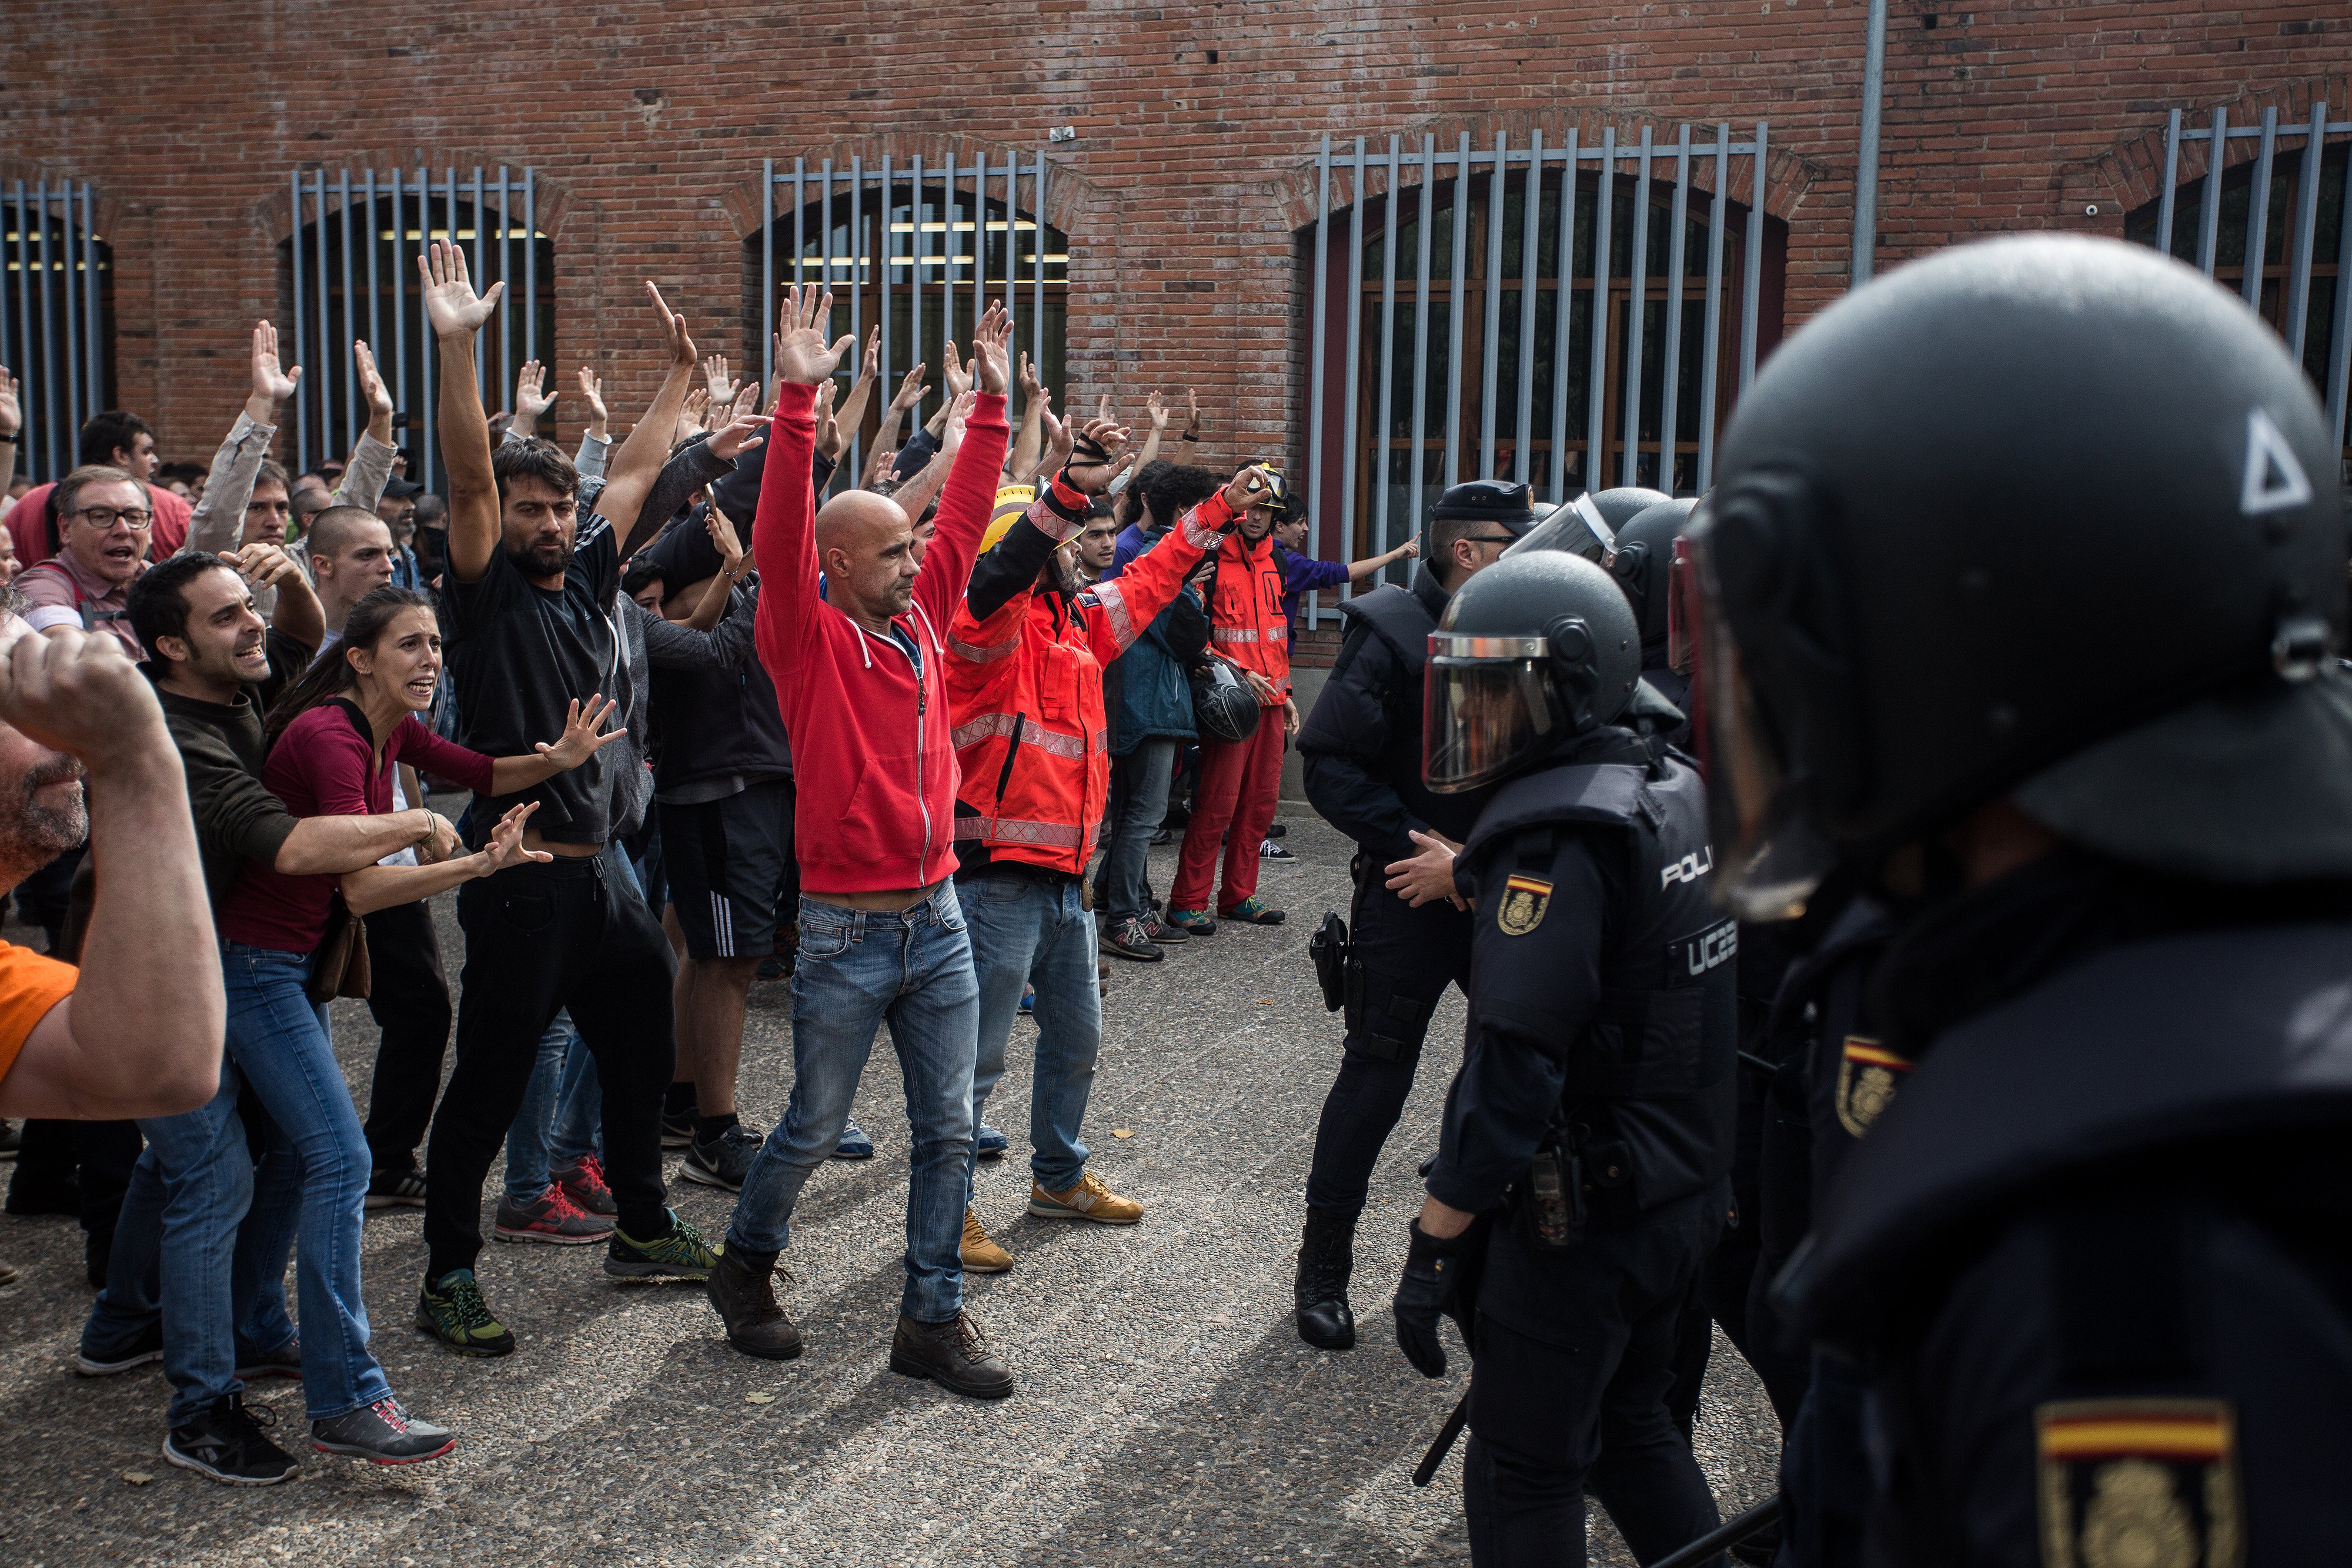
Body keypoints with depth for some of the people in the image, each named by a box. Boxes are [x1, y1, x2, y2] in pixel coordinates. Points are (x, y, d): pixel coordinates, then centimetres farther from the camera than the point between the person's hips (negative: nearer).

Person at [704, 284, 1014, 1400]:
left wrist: (990, 404, 7)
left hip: (939, 919, 6)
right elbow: (779, 536, -22)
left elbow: (965, 514, 11)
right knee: (815, 1127, 9)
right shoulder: (809, 635, -8)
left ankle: (934, 1318, 17)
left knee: (947, 1129, 7)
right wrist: (797, 403, -29)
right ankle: (746, 1266, 33)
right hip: (848, 930, -5)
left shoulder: (921, 616, 8)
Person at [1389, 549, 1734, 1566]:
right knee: (1632, 1424, 25)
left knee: (1524, 1470, 6)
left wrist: (1433, 1244, -20)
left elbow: (1513, 1072, -26)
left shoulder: (1556, 840, -23)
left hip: (1579, 1217, -9)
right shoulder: (1676, 791, 5)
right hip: (1687, 1198, 9)